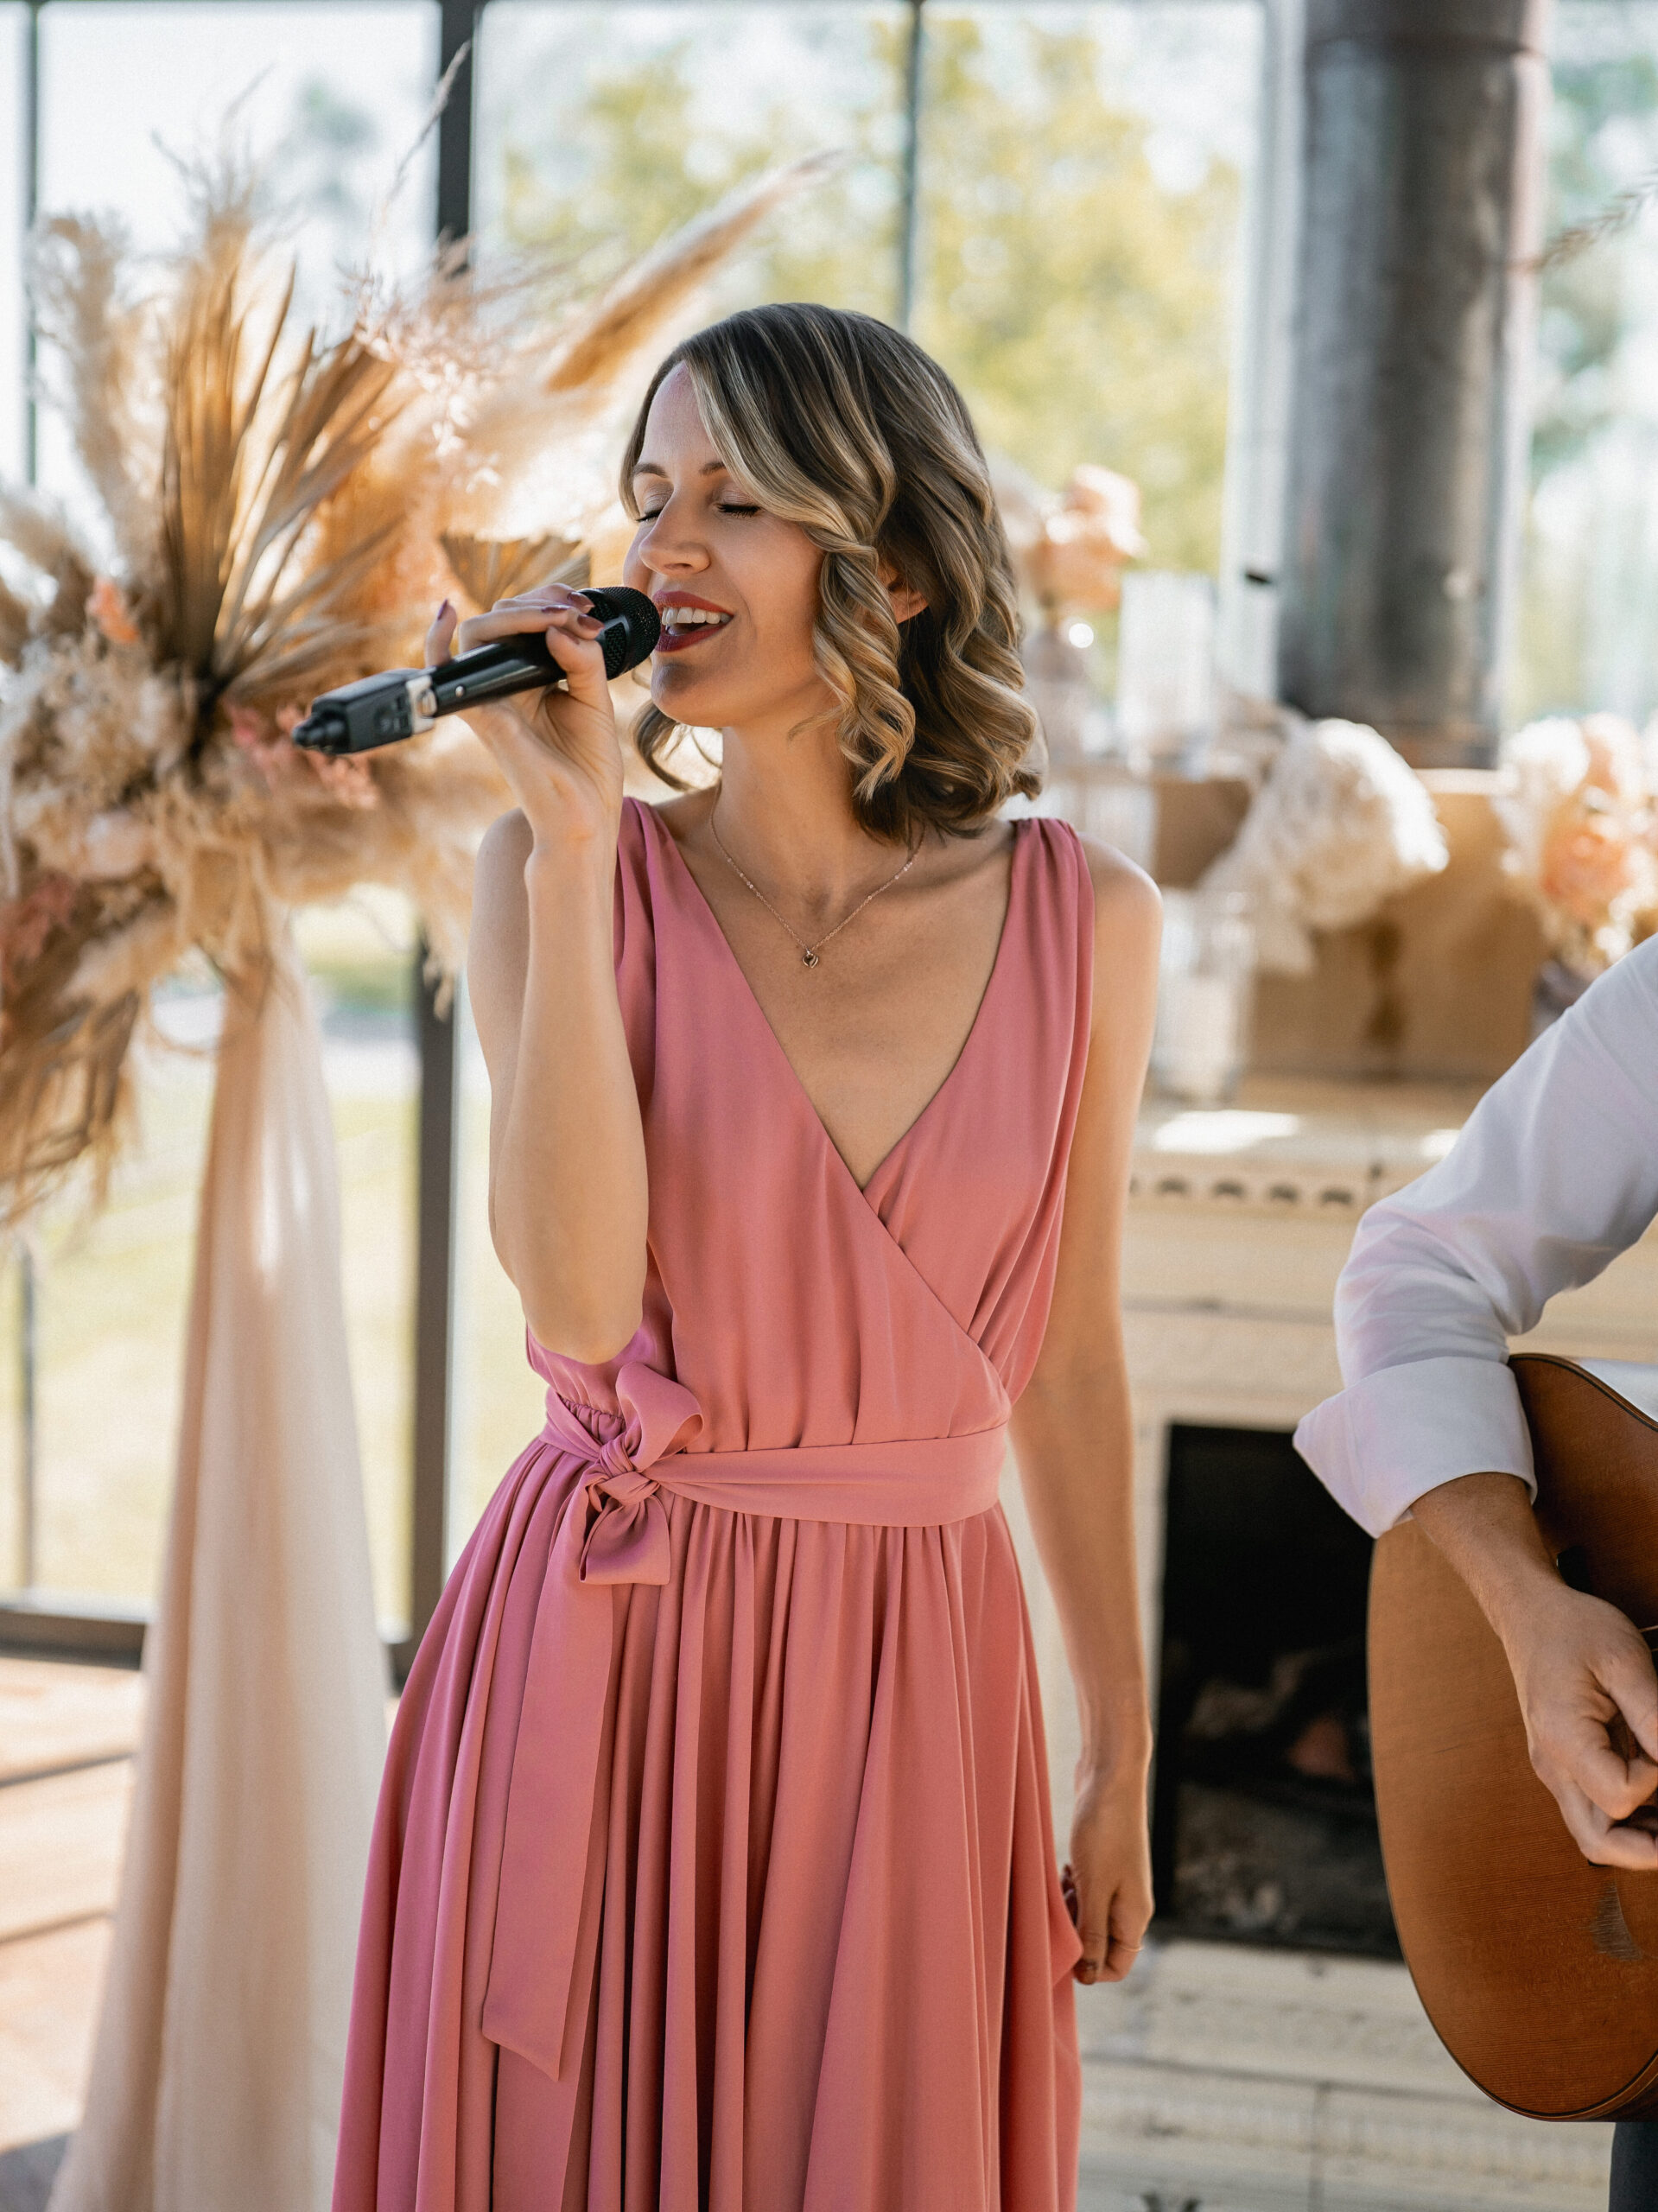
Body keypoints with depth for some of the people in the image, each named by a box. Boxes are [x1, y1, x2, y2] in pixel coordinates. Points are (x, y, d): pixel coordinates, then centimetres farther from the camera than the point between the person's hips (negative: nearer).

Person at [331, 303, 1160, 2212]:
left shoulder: (1082, 922, -1)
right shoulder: (560, 876, -5)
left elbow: (1066, 1364, 6)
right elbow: (579, 1292, -19)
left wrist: (1121, 1760, 10)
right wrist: (571, 847, -21)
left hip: (911, 1688, 1)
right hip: (598, 1669, -1)